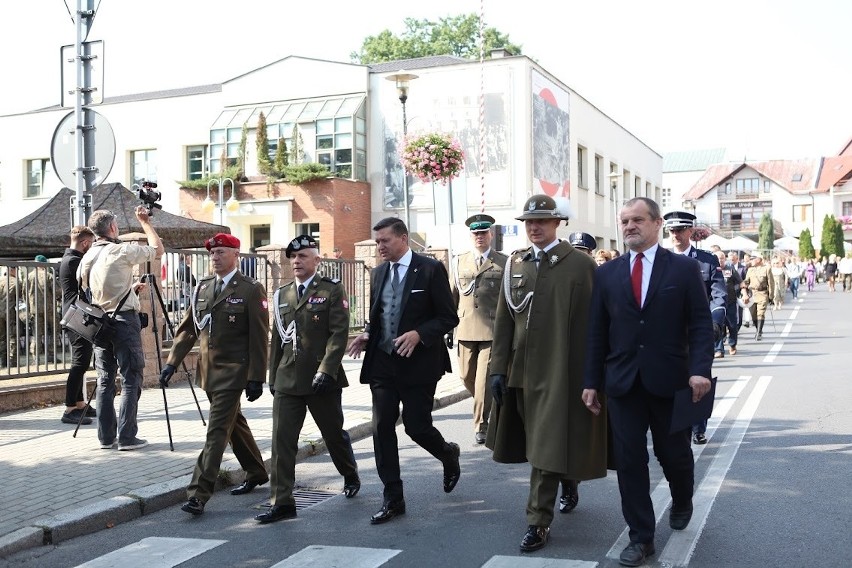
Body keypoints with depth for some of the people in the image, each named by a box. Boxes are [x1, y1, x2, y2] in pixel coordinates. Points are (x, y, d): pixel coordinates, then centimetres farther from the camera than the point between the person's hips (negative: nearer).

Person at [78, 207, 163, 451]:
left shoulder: (87, 258, 8)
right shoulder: (122, 251, -10)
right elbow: (158, 250, 0)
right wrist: (145, 222, 10)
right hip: (124, 319, -6)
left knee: (105, 380, 9)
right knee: (131, 379, -2)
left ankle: (106, 436, 11)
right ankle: (127, 437, -5)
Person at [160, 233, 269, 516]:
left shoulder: (251, 290, -9)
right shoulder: (202, 287, 9)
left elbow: (259, 339, -11)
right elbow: (188, 328, 11)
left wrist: (256, 378, -14)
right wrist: (172, 362, 3)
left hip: (233, 372, -7)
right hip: (209, 370, 7)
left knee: (217, 430, -9)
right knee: (233, 424, 19)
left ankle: (198, 494, -8)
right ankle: (256, 473, 37)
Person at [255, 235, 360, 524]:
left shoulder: (332, 290, -3)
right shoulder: (282, 295, 12)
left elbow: (339, 333, -11)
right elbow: (277, 338, 17)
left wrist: (326, 370, -20)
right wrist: (273, 376, 16)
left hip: (323, 379, -4)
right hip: (287, 379, 4)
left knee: (334, 434, 13)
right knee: (281, 440, -4)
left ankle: (350, 476, 40)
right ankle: (282, 502, 0)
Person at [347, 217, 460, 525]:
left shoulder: (431, 269, -7)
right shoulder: (378, 273, 11)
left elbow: (449, 317, -8)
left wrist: (419, 334, -22)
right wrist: (367, 335, 0)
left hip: (417, 363, -5)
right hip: (382, 363, 5)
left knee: (417, 427, -1)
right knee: (382, 429, 2)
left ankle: (449, 455, 34)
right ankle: (392, 499, 12)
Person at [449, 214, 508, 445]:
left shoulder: (503, 263, 2)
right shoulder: (460, 262, 11)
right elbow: (452, 297, 13)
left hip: (493, 330, -3)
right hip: (466, 329, 4)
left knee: (484, 378, -7)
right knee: (467, 376, 9)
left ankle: (481, 425, 4)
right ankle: (489, 406, 36)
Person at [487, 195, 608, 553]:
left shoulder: (581, 264, -5)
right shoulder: (515, 264, 9)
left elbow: (591, 324, -5)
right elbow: (504, 320, 7)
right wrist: (498, 368, 3)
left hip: (559, 371, -5)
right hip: (521, 369, 5)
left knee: (546, 446, -4)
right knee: (536, 443, 17)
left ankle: (539, 522, 4)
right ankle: (568, 482, 43)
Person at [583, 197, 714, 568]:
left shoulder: (685, 269, 0)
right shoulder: (606, 273, 7)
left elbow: (700, 324, -3)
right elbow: (597, 331, 7)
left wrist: (700, 369, -16)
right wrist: (592, 381, 4)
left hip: (669, 381, -2)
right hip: (622, 382, 2)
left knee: (674, 453, 11)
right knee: (629, 461, 2)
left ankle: (682, 502, 44)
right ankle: (641, 537, 14)